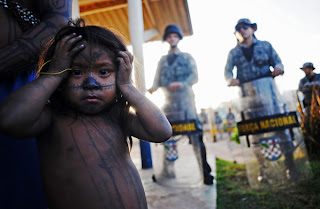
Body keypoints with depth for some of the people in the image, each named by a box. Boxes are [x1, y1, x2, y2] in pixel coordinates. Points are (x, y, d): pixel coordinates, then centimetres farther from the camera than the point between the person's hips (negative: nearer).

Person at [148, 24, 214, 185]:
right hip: (169, 102, 3)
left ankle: (206, 172, 2)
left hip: (186, 101, -3)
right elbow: (157, 79, 12)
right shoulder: (162, 60, 20)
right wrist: (153, 87, -12)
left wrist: (181, 84, -19)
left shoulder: (187, 57, 12)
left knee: (195, 136, -7)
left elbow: (194, 76, 0)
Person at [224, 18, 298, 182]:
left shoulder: (265, 45, 15)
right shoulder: (234, 53, 14)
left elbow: (277, 61, 10)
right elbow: (227, 71, 5)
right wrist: (231, 80, -17)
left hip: (267, 87, 0)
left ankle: (290, 165, 7)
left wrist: (278, 68, -13)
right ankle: (263, 169, 13)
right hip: (247, 92, 1)